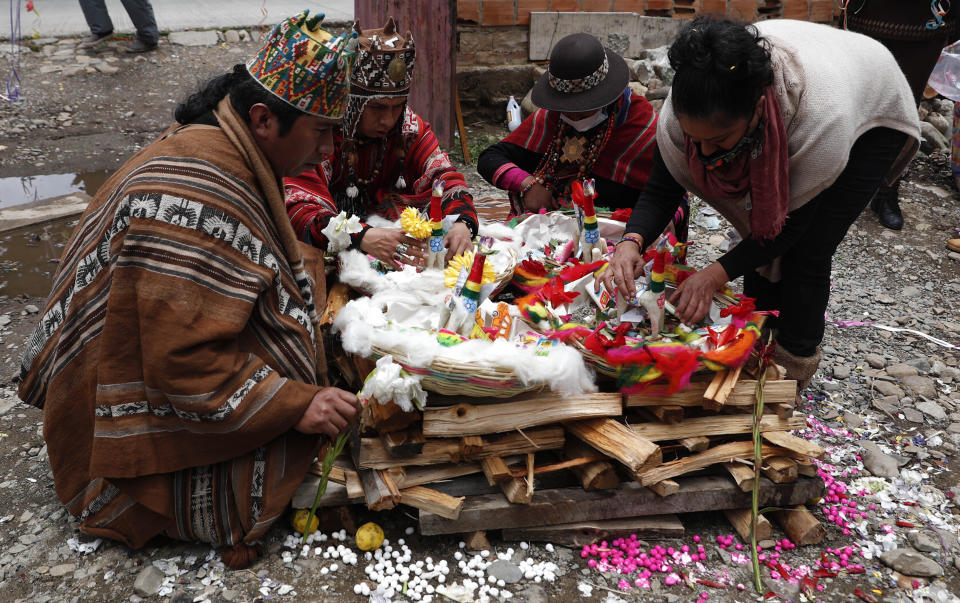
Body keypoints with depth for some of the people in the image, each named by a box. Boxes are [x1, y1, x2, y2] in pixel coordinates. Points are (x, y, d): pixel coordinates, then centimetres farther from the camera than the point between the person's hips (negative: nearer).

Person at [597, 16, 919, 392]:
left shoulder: (821, 116, -45)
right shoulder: (693, 101, -34)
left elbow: (792, 221, -30)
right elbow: (661, 190, -23)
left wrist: (717, 274, -40)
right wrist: (632, 242, -43)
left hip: (871, 123, -4)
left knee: (806, 254, -9)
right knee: (760, 235, -1)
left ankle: (790, 376, 13)